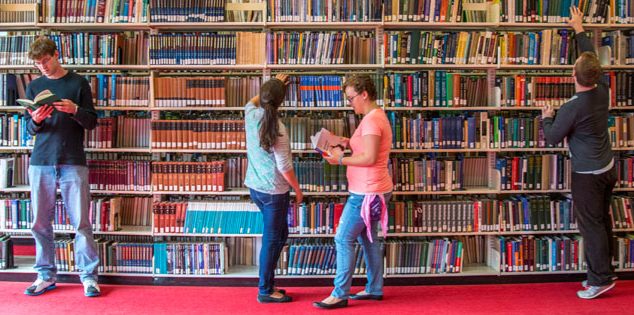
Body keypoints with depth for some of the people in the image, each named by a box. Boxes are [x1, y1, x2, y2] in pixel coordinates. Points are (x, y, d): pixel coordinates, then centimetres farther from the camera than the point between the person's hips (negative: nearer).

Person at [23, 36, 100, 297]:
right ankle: (46, 276, 16)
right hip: (41, 162, 3)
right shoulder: (34, 87, 13)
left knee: (81, 222, -3)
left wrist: (75, 110, -16)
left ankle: (89, 276, 4)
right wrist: (35, 122, -11)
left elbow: (92, 122, 4)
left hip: (73, 162, -3)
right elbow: (29, 129, 12)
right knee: (40, 223, 5)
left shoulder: (78, 83, 6)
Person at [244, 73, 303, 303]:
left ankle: (267, 283, 25)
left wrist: (273, 85, 33)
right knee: (272, 239, 3)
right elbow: (284, 167, -17)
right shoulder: (277, 129, -20)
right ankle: (265, 291, 13)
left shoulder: (251, 116, -1)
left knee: (280, 233, 18)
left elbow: (253, 101, 26)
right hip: (274, 191, -7)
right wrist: (297, 189, -4)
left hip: (254, 187, 8)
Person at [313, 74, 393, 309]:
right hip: (370, 190, 11)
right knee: (368, 238, 16)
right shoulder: (376, 116, 13)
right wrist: (348, 142, 7)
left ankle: (340, 294, 2)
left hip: (367, 192, -11)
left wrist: (341, 160, -15)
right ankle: (375, 289, 26)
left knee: (343, 239, -5)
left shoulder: (371, 119, -19)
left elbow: (369, 158, -25)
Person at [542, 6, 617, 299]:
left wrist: (547, 117, 8)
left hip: (587, 175, -8)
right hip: (608, 168, 8)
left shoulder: (571, 108, -24)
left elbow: (552, 138, -11)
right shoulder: (602, 91, -4)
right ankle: (604, 271, 27)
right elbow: (592, 57, 12)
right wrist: (580, 30, 22)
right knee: (603, 221, 16)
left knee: (591, 226, 0)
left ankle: (601, 279, 6)